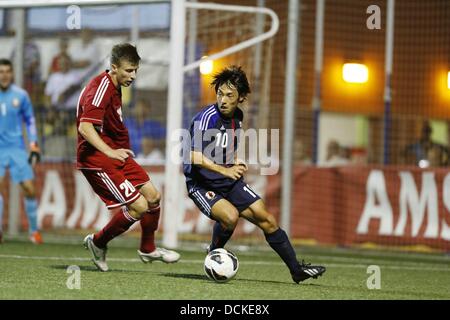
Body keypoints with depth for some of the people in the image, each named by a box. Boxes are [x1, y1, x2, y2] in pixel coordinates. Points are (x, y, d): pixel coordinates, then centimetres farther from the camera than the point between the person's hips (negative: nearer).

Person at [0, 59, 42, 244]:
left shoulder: (20, 95, 1)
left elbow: (30, 120, 11)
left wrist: (34, 145, 6)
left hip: (17, 148, 1)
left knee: (29, 189, -3)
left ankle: (34, 230, 14)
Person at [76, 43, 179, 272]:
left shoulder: (113, 86, 12)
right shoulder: (100, 88, -20)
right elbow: (85, 127, -32)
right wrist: (110, 152, -41)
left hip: (116, 155, 10)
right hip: (97, 160, -10)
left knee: (152, 196, 11)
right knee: (139, 206, -14)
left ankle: (148, 249, 30)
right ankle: (97, 243, 6)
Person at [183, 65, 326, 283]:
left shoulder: (237, 117, 3)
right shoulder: (208, 117, -22)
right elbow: (195, 156, -33)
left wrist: (237, 166, 7)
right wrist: (225, 170, -41)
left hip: (229, 183, 7)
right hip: (202, 184, -7)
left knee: (266, 219, 2)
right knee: (230, 216, -31)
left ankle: (296, 269, 14)